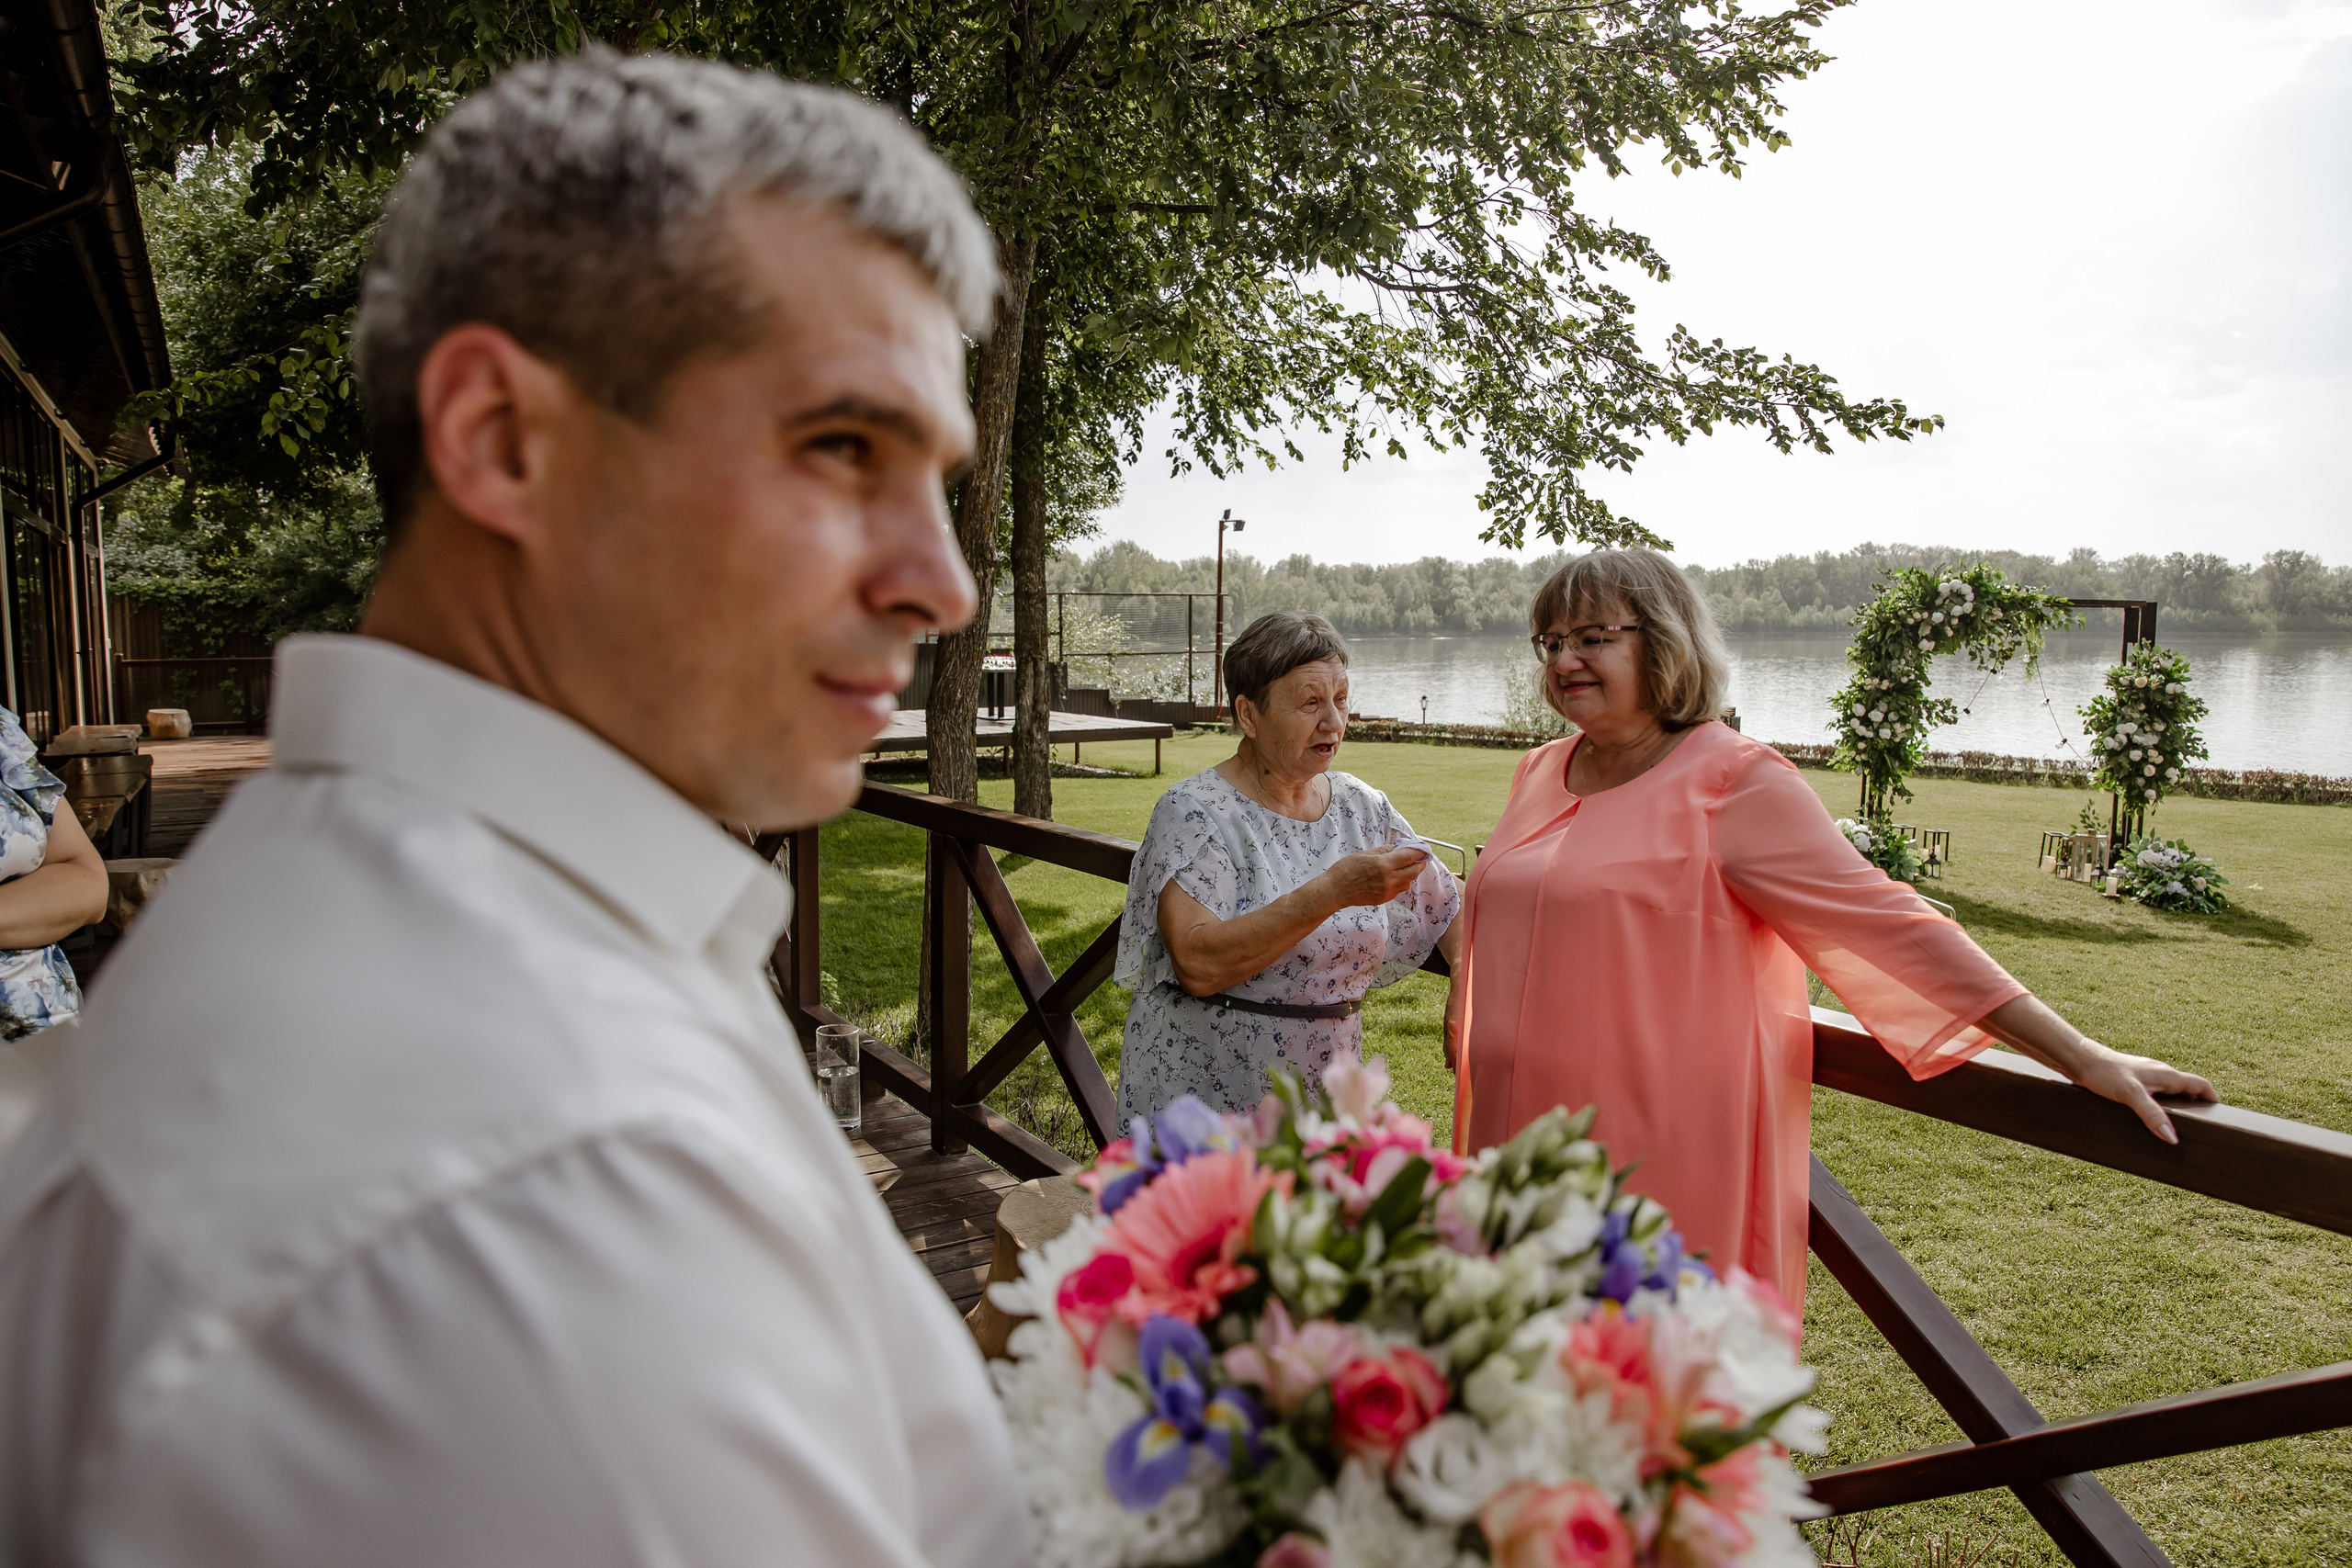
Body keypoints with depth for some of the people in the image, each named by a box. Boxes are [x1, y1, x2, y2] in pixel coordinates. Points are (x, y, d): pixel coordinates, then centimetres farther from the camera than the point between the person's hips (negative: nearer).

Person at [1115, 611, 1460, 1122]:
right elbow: (1197, 964, -26)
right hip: (1200, 1095, -5)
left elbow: (1451, 914, 10)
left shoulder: (1362, 808, 4)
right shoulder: (1193, 811, -13)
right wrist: (1332, 891, -29)